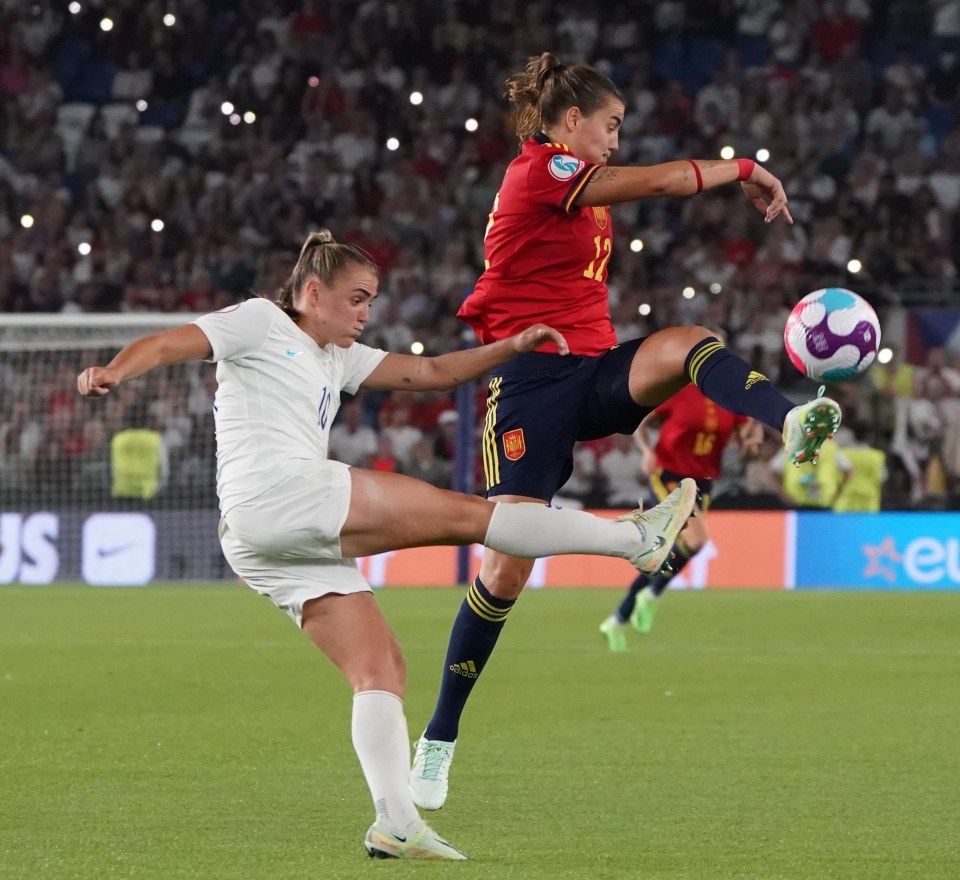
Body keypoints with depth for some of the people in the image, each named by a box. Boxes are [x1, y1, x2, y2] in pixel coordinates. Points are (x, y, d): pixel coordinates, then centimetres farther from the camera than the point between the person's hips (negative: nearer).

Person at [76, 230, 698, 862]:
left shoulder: (339, 359, 28)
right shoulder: (260, 323, 6)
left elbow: (431, 372, 28)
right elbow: (166, 345, -4)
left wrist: (512, 348, 17)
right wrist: (114, 372, -24)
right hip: (273, 495, -10)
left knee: (381, 666, 1)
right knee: (465, 513, -8)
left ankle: (396, 823, -8)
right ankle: (636, 537, -5)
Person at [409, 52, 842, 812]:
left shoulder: (579, 192, 20)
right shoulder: (538, 170, -8)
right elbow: (664, 180, -14)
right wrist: (745, 170, -2)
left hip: (595, 373, 7)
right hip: (532, 380, -7)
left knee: (690, 344, -26)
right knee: (507, 566, -11)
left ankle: (792, 424, -57)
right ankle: (440, 738, 3)